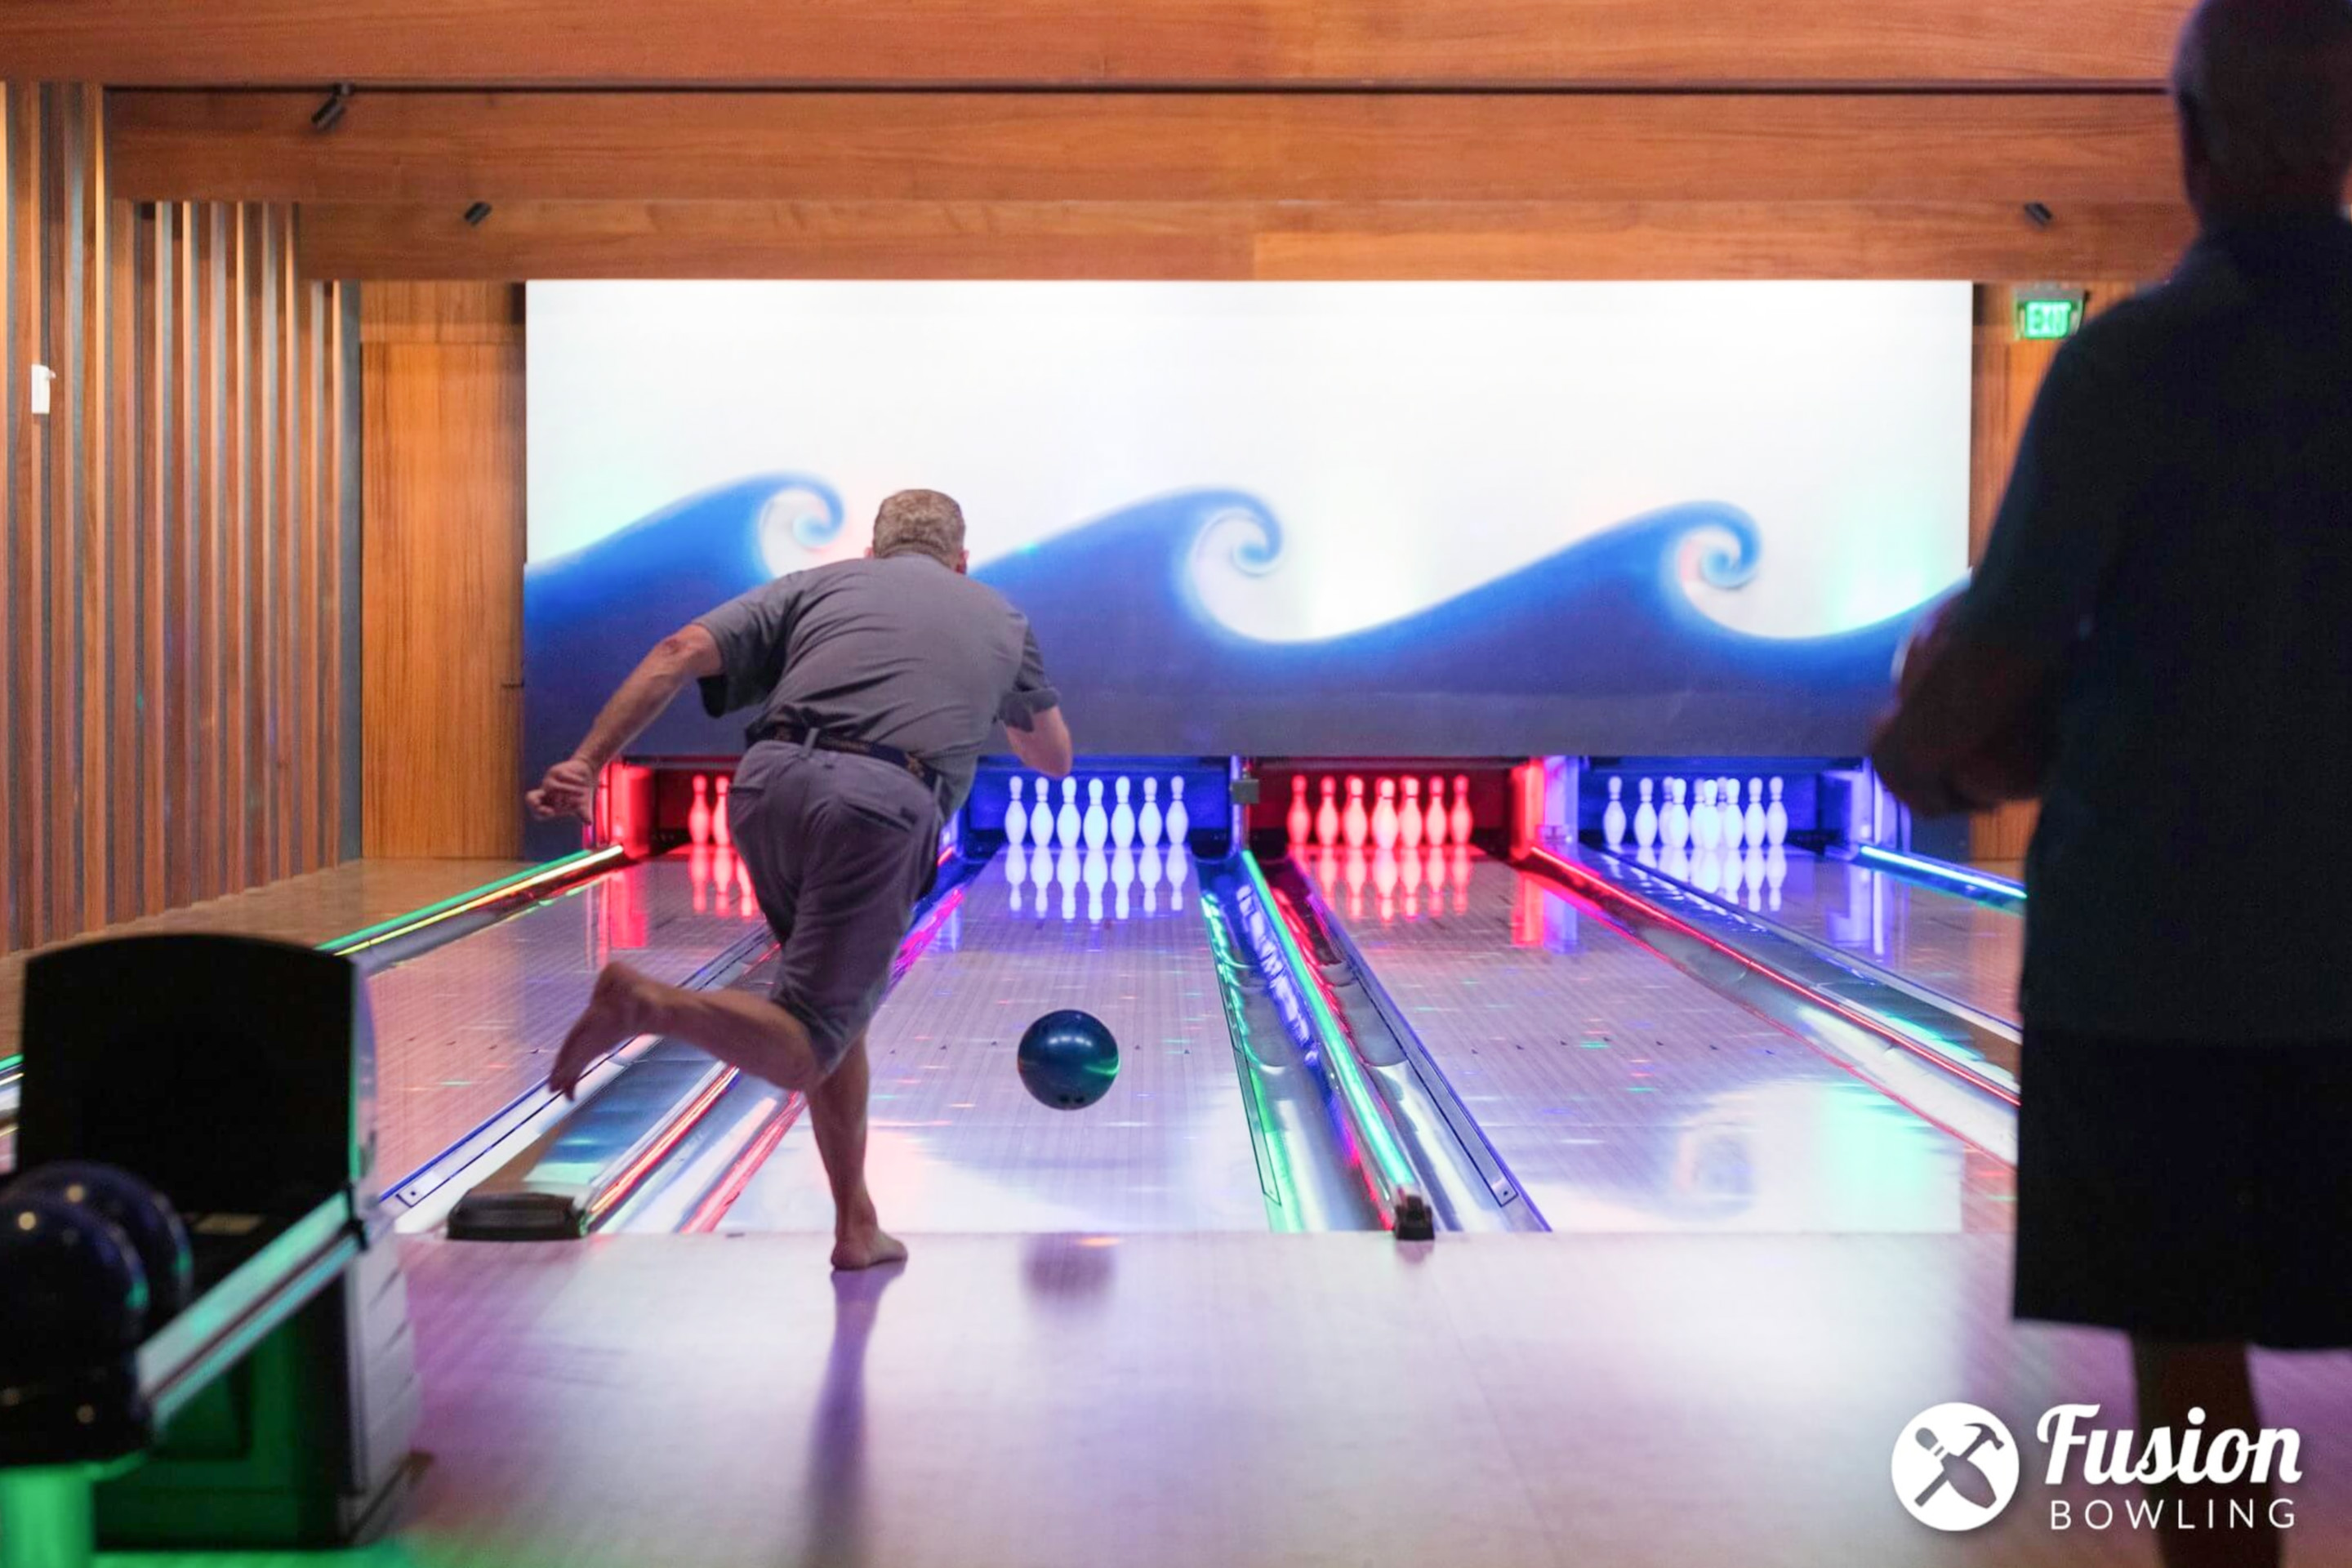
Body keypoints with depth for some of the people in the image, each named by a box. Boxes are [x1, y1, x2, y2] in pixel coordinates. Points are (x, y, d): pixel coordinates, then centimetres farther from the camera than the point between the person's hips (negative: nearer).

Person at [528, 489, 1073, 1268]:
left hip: (773, 785, 3)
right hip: (884, 809, -3)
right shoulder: (1000, 619, 28)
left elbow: (683, 652, 8)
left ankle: (858, 1226, 24)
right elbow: (1054, 756, 43)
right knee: (804, 1049, -3)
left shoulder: (823, 583, 25)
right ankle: (649, 1003, -30)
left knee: (839, 1005, 23)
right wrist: (1001, 705, 64)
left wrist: (587, 761, 3)